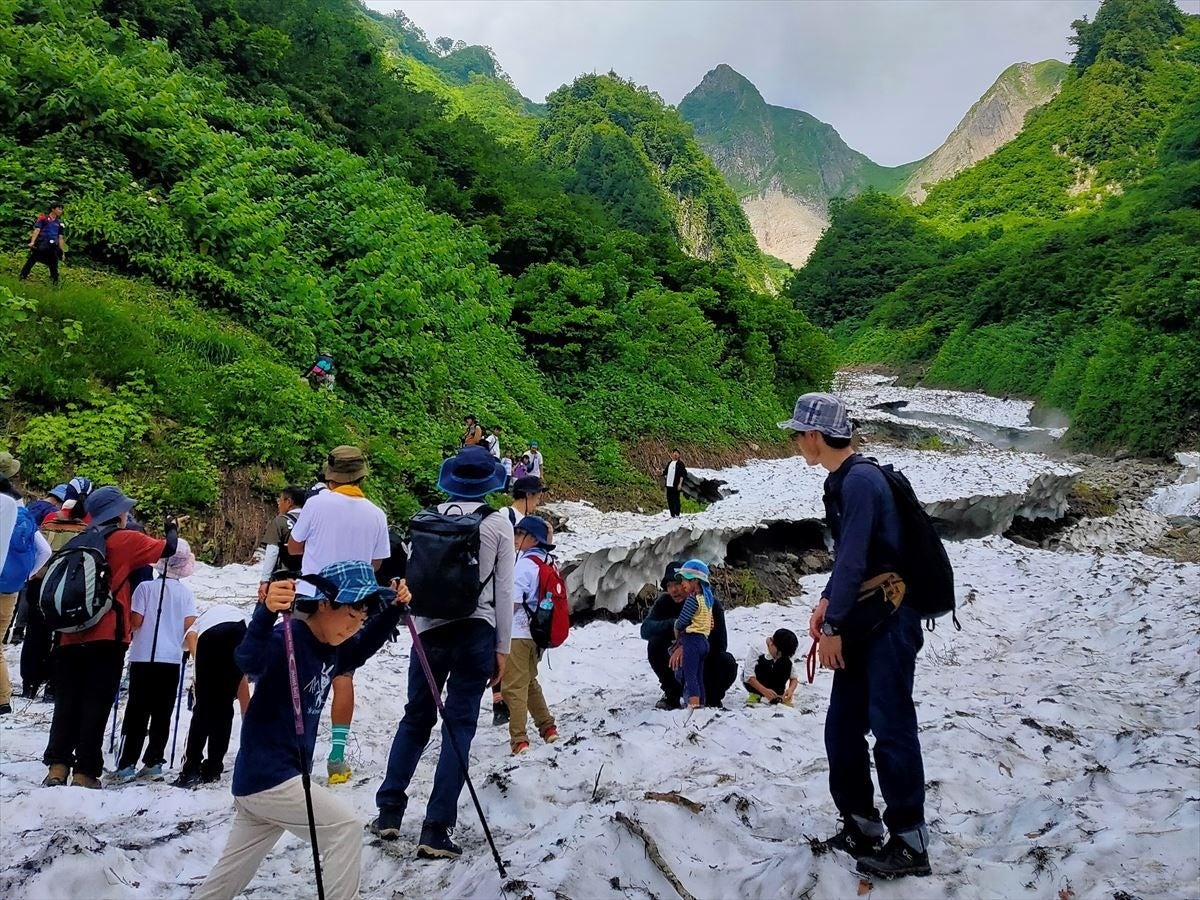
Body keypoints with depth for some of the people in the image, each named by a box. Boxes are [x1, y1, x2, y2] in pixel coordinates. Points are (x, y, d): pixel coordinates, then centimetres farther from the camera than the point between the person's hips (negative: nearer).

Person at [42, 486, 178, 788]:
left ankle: (57, 766, 5)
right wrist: (172, 529, 20)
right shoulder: (125, 540, -1)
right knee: (96, 704, -1)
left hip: (70, 636, 6)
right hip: (105, 637, -5)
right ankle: (85, 772, -1)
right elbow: (167, 549, 1)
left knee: (67, 703, 10)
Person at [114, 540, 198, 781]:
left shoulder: (145, 587, -3)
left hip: (143, 657, -1)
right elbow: (189, 625, -4)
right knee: (162, 713, 7)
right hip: (172, 659, 1)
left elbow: (136, 621, -6)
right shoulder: (187, 593, 2)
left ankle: (126, 764, 1)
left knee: (137, 711, 3)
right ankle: (153, 762, 8)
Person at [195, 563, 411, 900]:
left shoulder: (332, 647, 6)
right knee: (345, 827, -10)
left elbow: (362, 650, 25)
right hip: (267, 776, -9)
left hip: (259, 779, 9)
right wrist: (266, 613, -59)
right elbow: (249, 661, -40)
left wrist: (393, 609, 10)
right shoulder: (287, 639, -21)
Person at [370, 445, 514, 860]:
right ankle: (436, 829, 4)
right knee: (459, 726, 4)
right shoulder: (498, 524, -2)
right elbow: (503, 590, -1)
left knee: (416, 718, 17)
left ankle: (389, 811, 21)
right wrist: (502, 648, 5)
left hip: (429, 629, 2)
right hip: (475, 632, -2)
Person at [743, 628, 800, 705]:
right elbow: (749, 676, -33)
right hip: (753, 680, -3)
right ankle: (755, 694, -16)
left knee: (787, 663, -22)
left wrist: (791, 689, -35)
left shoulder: (786, 654, -17)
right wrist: (764, 690, -44)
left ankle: (778, 695, -11)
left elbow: (795, 676, -14)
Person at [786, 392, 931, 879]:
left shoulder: (861, 480, -19)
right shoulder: (841, 481, 11)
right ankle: (861, 825, 25)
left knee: (891, 728, -2)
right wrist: (827, 601, 7)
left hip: (889, 622, -9)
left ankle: (910, 843, 10)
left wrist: (832, 626, -15)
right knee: (842, 727, 12)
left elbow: (853, 561, -21)